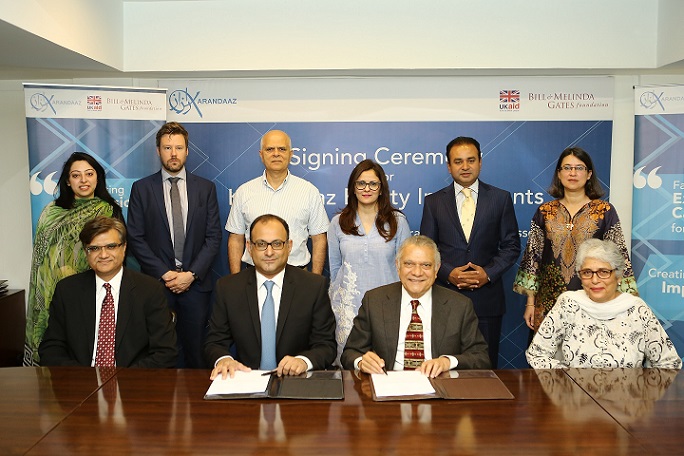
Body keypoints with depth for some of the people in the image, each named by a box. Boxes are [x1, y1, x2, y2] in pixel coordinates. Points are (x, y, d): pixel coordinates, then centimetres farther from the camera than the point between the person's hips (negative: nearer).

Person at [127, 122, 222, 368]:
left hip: (196, 282, 1)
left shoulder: (206, 188, 6)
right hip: (156, 282, 0)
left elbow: (214, 236, 2)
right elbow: (135, 237, 1)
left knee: (196, 351, 5)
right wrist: (163, 273, -8)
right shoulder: (141, 188, 5)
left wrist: (192, 273, -8)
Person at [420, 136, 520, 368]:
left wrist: (489, 273, -10)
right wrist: (448, 273, -11)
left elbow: (511, 245, 5)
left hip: (487, 295, 0)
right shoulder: (434, 202, 6)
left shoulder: (501, 198, 5)